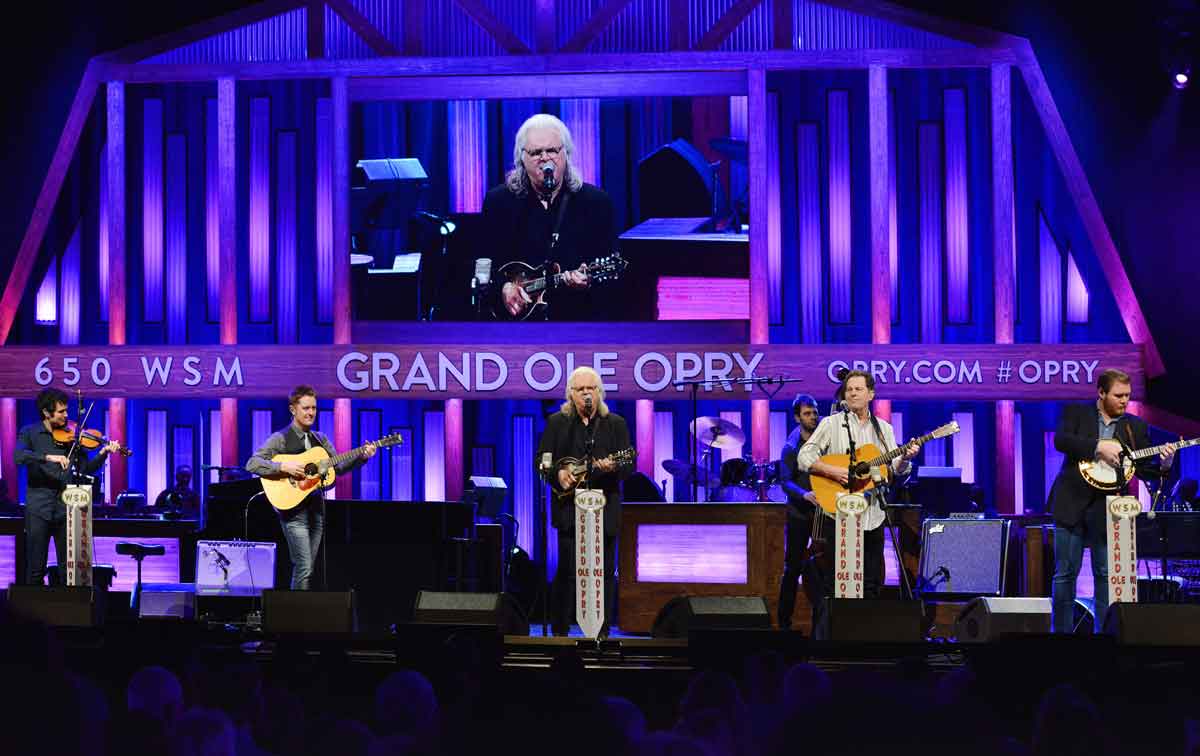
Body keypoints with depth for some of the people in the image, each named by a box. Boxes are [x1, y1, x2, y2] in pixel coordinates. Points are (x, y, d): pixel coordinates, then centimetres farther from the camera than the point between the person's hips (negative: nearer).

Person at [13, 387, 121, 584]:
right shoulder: (30, 433, 3)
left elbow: (86, 469, 9)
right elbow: (18, 456, -16)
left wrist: (103, 453, -7)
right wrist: (48, 457, -26)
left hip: (66, 508, 2)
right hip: (38, 508, -2)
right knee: (35, 569, 0)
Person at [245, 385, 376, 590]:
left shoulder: (320, 439, 16)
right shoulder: (280, 439, -4)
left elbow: (338, 466, 14)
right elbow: (252, 464, -12)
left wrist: (361, 456, -1)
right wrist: (284, 467, -23)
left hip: (316, 509, 6)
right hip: (294, 510, -6)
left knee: (307, 569, 7)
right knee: (304, 569, -14)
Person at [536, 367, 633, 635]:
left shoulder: (616, 424, 7)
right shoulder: (556, 422, 7)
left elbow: (629, 465, 2)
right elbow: (542, 461, 6)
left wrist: (613, 467, -21)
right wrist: (558, 474, -14)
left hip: (605, 509, 1)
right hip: (569, 509, -1)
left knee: (605, 571, 3)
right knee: (567, 570, -2)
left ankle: (602, 631, 9)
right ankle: (560, 630, 5)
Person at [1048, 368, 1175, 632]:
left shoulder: (1136, 427, 8)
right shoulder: (1075, 412, 3)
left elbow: (1144, 470, 5)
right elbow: (1060, 440, -15)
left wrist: (1163, 465, -16)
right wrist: (1098, 447, -24)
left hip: (1107, 511, 2)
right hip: (1072, 504, -2)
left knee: (1106, 575, 3)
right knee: (1065, 573, 3)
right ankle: (1061, 631, 10)